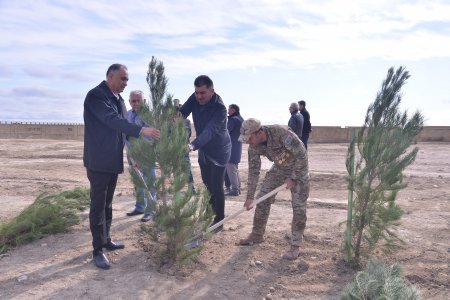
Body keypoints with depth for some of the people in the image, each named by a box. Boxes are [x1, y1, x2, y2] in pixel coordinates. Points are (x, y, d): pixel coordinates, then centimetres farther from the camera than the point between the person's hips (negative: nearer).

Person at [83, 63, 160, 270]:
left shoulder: (118, 99, 12)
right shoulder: (96, 95, -14)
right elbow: (112, 120, -28)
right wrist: (142, 130, -35)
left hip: (113, 160, 8)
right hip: (98, 160, -8)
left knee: (107, 203, 16)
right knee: (98, 204, -1)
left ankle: (106, 240, 29)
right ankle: (98, 250, 8)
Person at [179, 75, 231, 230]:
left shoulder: (220, 108, -29)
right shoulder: (195, 99, -10)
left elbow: (210, 131, -41)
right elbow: (181, 114, -15)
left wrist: (194, 145, -57)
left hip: (218, 151, -6)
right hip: (204, 150, 7)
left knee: (216, 187, -5)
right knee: (207, 185, 19)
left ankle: (219, 221, 10)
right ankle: (210, 214, 38)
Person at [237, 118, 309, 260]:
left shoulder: (281, 133, -36)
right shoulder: (254, 146, -17)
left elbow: (302, 155, -27)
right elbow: (253, 170, -8)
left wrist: (293, 178, -22)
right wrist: (250, 197, -7)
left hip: (298, 168, -5)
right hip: (279, 168, 5)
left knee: (299, 207, -9)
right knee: (262, 199, 2)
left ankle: (295, 245, 4)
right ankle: (257, 235, 19)